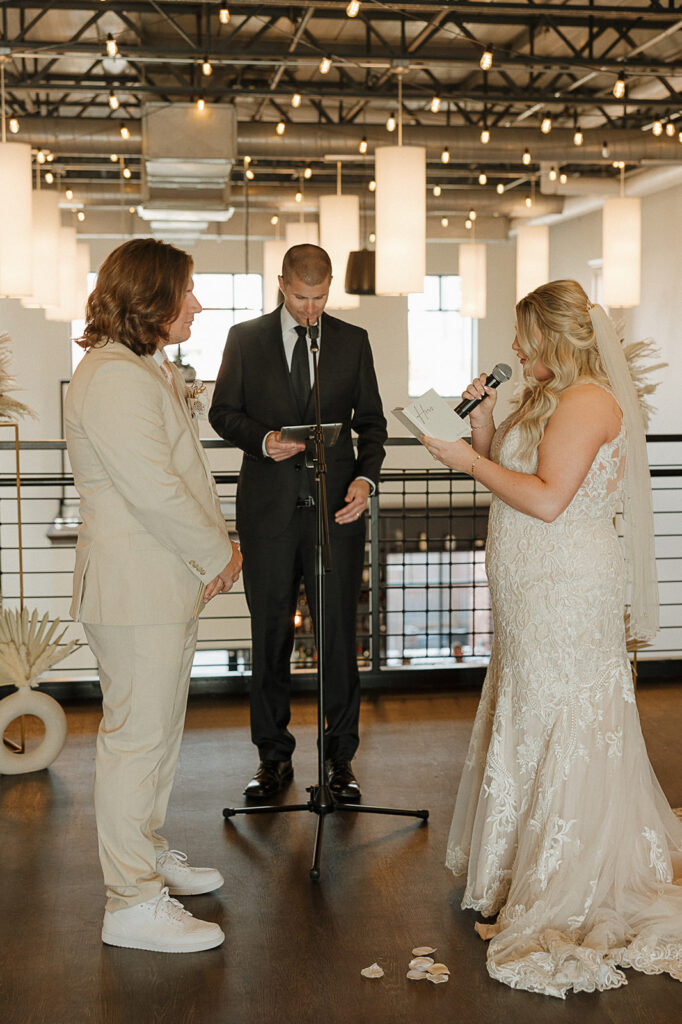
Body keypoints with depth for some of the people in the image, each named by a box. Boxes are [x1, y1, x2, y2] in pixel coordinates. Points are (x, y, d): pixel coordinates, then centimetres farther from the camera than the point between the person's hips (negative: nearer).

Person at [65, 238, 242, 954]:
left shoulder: (147, 370, 16)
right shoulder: (114, 378, -20)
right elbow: (153, 490, -24)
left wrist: (213, 548, 7)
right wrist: (218, 554, -12)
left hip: (166, 584, 11)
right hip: (135, 590, -11)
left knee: (157, 728, 20)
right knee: (137, 736, -3)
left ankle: (146, 854, 35)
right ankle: (132, 903, 7)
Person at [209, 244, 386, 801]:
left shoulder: (353, 340, 7)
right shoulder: (245, 338, 5)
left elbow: (371, 421, 7)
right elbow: (223, 412, 7)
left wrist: (366, 478, -10)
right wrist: (263, 439, -12)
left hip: (338, 504, 0)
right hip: (269, 506, 0)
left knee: (340, 634, 4)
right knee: (270, 636, 8)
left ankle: (341, 756, 17)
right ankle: (274, 755, 21)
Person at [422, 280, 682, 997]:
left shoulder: (588, 400, -15)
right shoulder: (546, 399, 16)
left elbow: (547, 500, -22)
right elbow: (506, 472, 18)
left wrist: (470, 460, -15)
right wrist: (482, 422, 4)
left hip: (566, 589, -10)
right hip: (533, 590, 10)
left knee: (563, 731, -1)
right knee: (530, 722, 16)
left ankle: (576, 897, 12)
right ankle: (525, 863, 31)